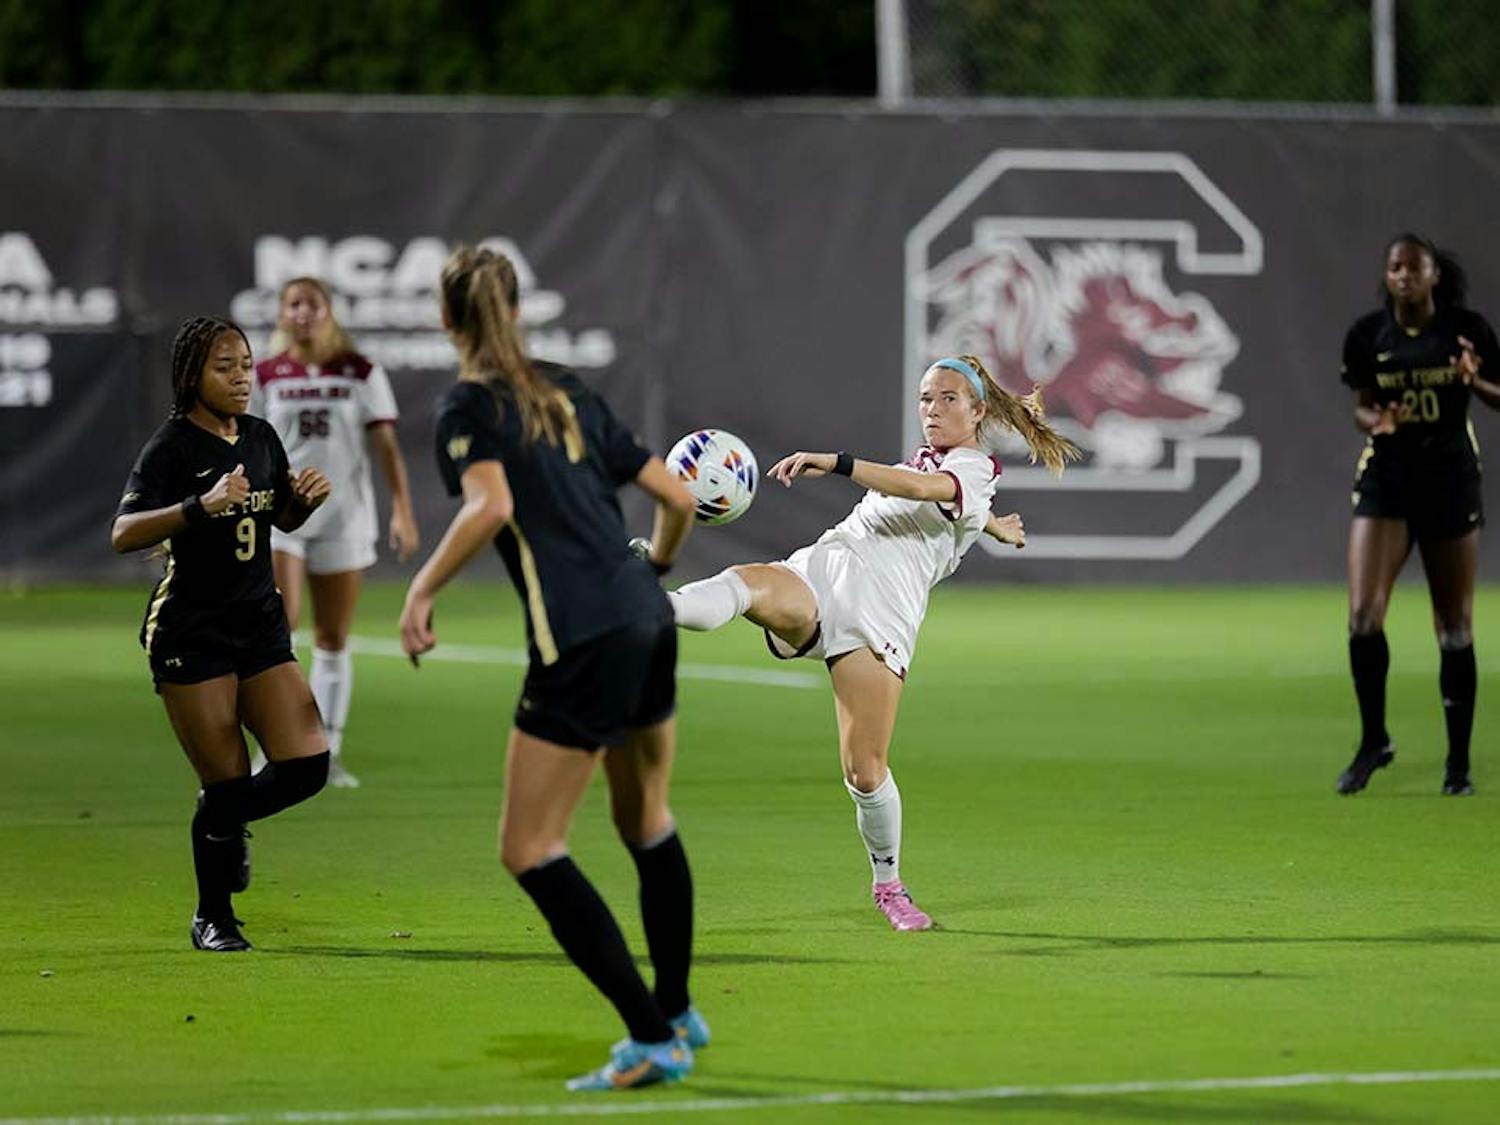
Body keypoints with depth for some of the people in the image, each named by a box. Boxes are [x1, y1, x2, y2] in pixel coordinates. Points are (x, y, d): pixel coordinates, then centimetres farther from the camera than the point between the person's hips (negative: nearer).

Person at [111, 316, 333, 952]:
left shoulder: (260, 438, 9)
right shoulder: (172, 447, -11)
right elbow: (123, 534, -23)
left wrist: (306, 498, 3)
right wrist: (203, 505, -36)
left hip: (260, 625, 6)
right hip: (190, 632, -6)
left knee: (306, 766, -7)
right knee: (228, 780, -6)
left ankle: (225, 820, 25)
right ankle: (212, 918, 15)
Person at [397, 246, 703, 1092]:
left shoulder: (469, 406, -3)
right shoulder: (570, 395, 16)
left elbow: (491, 506, -22)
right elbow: (677, 497, 18)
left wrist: (423, 591, -12)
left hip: (583, 642, -7)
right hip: (648, 621, 8)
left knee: (531, 852, -1)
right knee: (646, 823, 26)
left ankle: (652, 1040, -6)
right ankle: (677, 1012, 39)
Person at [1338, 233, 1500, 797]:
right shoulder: (1367, 335, 0)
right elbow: (1362, 406, 9)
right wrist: (1376, 421, -14)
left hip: (1450, 478, -1)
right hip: (1387, 474, 1)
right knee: (1363, 616, -14)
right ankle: (1373, 742, 4)